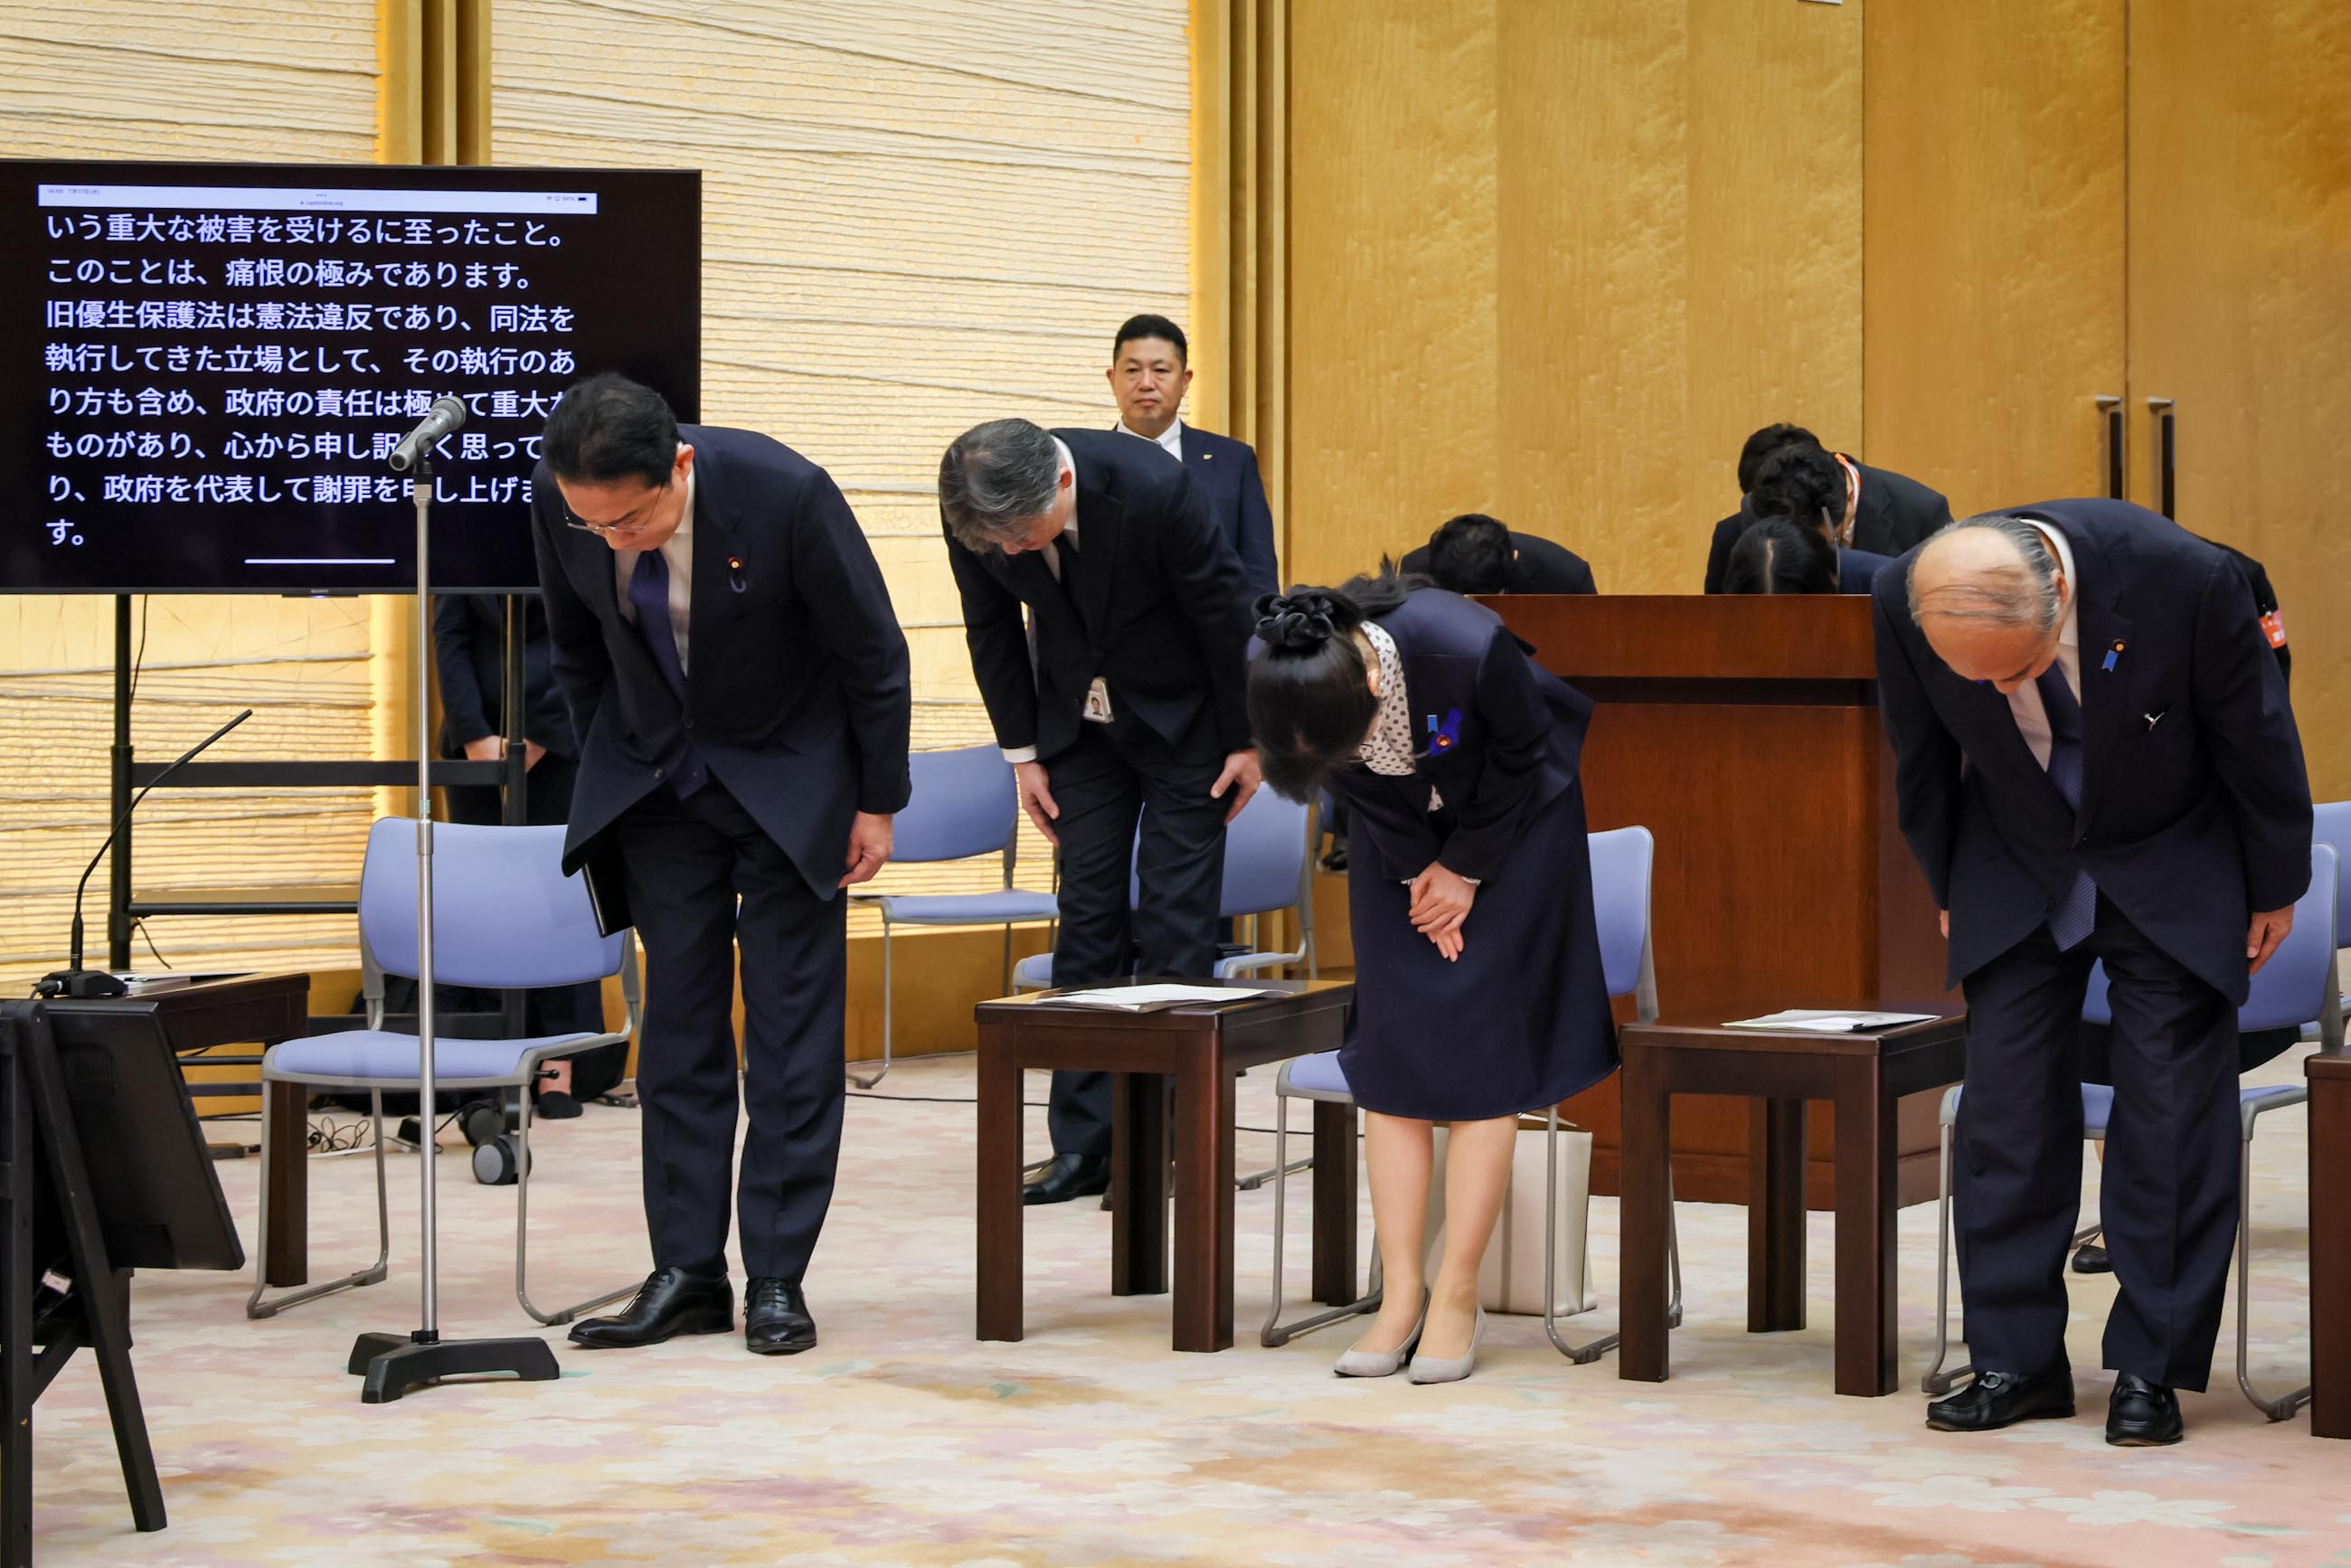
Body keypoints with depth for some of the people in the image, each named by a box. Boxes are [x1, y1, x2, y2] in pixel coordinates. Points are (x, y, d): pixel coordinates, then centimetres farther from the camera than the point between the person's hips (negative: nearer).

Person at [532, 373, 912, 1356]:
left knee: (792, 1024, -3)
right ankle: (686, 1273, 6)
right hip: (655, 782, 3)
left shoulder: (786, 495, -28)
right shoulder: (559, 501, -18)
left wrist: (878, 803, -7)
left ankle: (776, 1278, 2)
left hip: (788, 774, -3)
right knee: (676, 1022, 2)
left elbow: (874, 653, -14)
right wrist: (609, 775, 7)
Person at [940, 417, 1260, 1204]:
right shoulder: (973, 516, -20)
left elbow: (1224, 609, -17)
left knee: (1175, 924, -5)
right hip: (1080, 722, 3)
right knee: (1087, 918, 1)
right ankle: (1083, 1144, 4)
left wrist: (1246, 740, -9)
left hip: (1182, 717, -3)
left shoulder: (1154, 488, -31)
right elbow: (991, 630, -1)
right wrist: (1022, 751, 2)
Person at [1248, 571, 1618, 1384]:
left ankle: (1457, 1294, -4)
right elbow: (1361, 792, -7)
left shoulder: (1468, 649, -39)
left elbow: (1520, 759, -18)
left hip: (1514, 821, -3)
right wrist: (1417, 872, -7)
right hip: (1404, 841, 4)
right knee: (1391, 1046, -4)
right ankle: (1401, 1292, 0)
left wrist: (1467, 870, -11)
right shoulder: (1289, 690, -27)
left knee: (1482, 1049, -8)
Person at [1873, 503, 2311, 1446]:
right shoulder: (1904, 603, -25)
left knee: (2171, 1112, -4)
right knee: (2005, 1106, -4)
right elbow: (1918, 760, -3)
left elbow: (2258, 738, -14)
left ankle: (2151, 1368, 5)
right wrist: (1950, 890, 10)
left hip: (2172, 867, -2)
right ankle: (2016, 1361, 6)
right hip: (2018, 866, 2)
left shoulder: (2183, 578, -32)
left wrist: (2276, 886, -2)